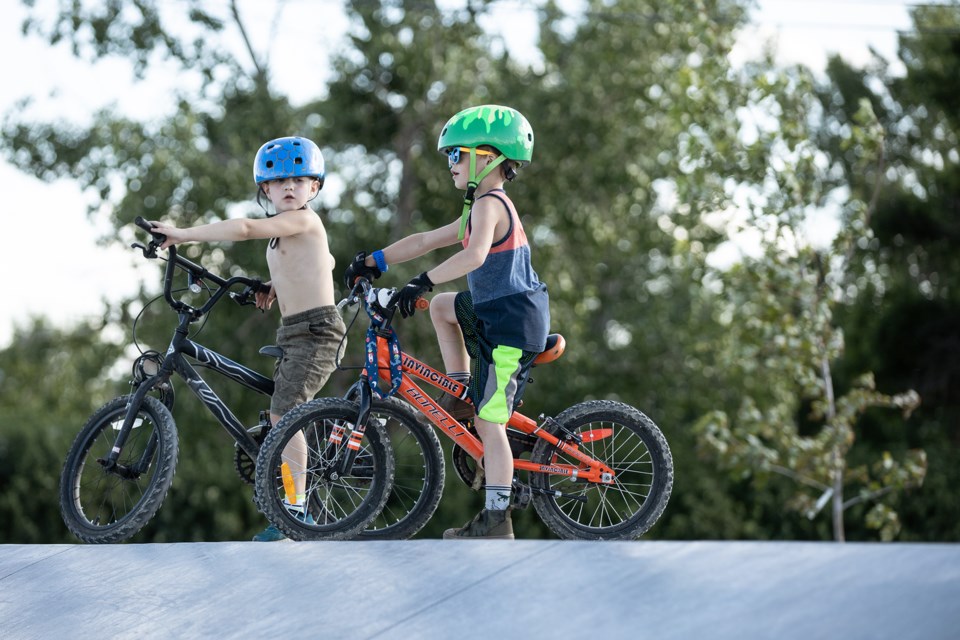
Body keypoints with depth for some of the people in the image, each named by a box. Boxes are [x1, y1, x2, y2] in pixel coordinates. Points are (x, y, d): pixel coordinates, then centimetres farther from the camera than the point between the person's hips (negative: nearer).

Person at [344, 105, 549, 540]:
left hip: (511, 325, -10)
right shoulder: (483, 208, 15)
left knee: (489, 423, -8)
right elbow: (425, 241, 18)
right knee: (442, 307, 29)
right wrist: (374, 261, 14)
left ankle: (496, 520, -6)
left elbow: (474, 255, -35)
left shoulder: (489, 204, -16)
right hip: (498, 311, 10)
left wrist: (424, 281, -38)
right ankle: (462, 394, 20)